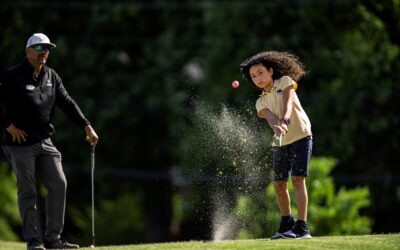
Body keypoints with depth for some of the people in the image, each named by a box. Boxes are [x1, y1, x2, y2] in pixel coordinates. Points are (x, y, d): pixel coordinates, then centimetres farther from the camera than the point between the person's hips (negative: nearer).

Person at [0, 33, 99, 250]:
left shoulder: (51, 76, 12)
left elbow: (67, 103, 12)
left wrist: (86, 126, 3)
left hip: (44, 142, 6)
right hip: (20, 144, -6)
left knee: (58, 184, -2)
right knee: (28, 191, -3)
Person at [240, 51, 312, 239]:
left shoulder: (285, 82, 0)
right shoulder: (261, 103, 7)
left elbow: (288, 102, -19)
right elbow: (270, 117, -15)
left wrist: (284, 120, -39)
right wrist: (276, 127, -39)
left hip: (300, 136, -5)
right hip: (280, 142, 5)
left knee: (298, 179, -14)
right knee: (279, 184, 7)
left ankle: (302, 227, -16)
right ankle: (287, 224, 25)